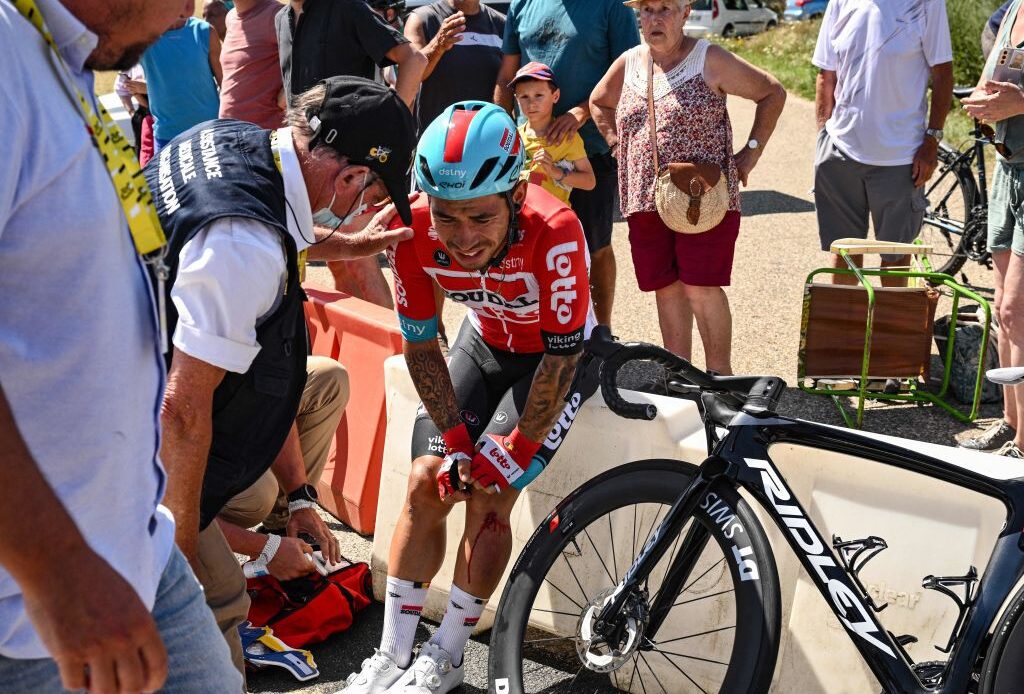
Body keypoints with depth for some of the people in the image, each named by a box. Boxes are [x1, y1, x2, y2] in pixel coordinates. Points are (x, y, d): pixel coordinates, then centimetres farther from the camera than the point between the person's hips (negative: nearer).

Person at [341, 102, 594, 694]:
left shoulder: (554, 233, -38)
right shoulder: (416, 231, -26)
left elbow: (562, 356, -27)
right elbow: (421, 343, -11)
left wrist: (516, 451, -20)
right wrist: (455, 439, -13)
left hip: (553, 351, -4)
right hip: (485, 341, 4)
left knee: (488, 497, -14)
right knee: (426, 487, -4)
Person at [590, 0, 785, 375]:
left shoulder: (710, 61, -3)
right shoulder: (628, 64, 10)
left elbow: (773, 93, 3)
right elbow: (599, 103, 28)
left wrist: (751, 152, -2)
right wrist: (617, 144, 13)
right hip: (644, 200, 5)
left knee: (700, 287, -9)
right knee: (666, 288, 9)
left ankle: (719, 374, 5)